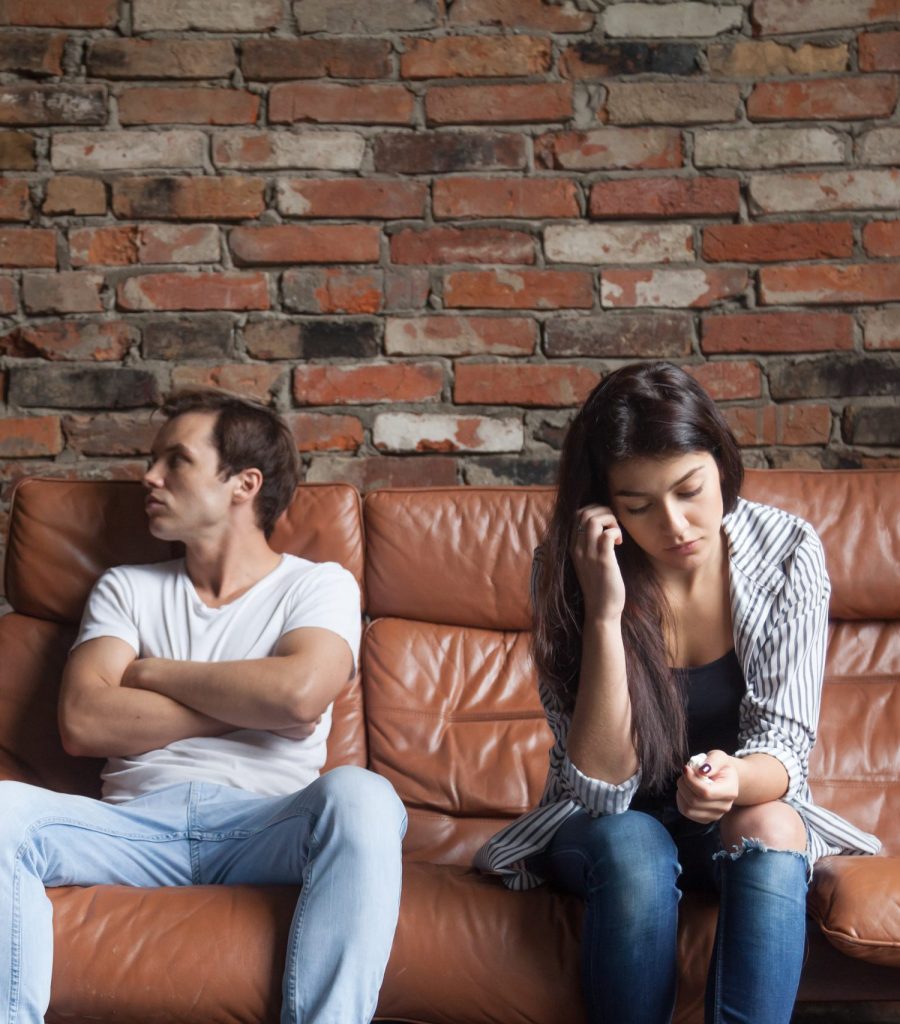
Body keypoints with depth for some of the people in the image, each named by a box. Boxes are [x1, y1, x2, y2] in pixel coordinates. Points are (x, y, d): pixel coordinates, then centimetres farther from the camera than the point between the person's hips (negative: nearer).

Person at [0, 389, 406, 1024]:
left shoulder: (320, 585, 12)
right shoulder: (126, 590, 21)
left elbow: (299, 691, -11)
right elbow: (82, 723, 3)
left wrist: (151, 672, 3)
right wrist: (245, 705, -2)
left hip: (267, 824, -2)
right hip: (137, 824, 2)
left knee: (360, 796, -35)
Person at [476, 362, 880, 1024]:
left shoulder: (788, 552, -15)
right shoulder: (569, 569, -18)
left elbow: (782, 748, -14)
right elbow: (601, 784, -22)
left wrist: (734, 780, -39)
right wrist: (604, 609, -34)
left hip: (744, 815, 1)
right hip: (606, 825, -1)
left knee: (767, 831, -32)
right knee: (632, 844, -34)